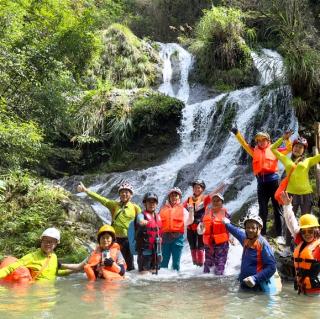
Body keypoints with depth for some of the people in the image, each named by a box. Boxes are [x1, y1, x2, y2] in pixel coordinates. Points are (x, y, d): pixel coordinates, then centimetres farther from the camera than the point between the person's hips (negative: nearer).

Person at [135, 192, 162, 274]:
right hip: (145, 248, -6)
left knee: (155, 271, 14)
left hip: (156, 249, 6)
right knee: (145, 272, -8)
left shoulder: (158, 217, 15)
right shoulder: (142, 215, -4)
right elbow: (140, 221, -29)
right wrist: (143, 222, -55)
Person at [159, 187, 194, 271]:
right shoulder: (164, 208, 13)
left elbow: (188, 221, -6)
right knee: (164, 260, 4)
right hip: (165, 236, 1)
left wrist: (191, 211, -19)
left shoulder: (182, 209, 8)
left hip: (178, 236, -1)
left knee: (176, 261, 3)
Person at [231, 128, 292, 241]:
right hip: (261, 182, 3)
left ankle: (279, 235, 1)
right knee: (262, 210, 8)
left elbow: (289, 148, 10)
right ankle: (262, 234, 15)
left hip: (273, 180, -3)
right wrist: (237, 133, 12)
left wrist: (287, 138, -5)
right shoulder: (255, 151, 16)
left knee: (277, 208, 0)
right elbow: (244, 144, 18)